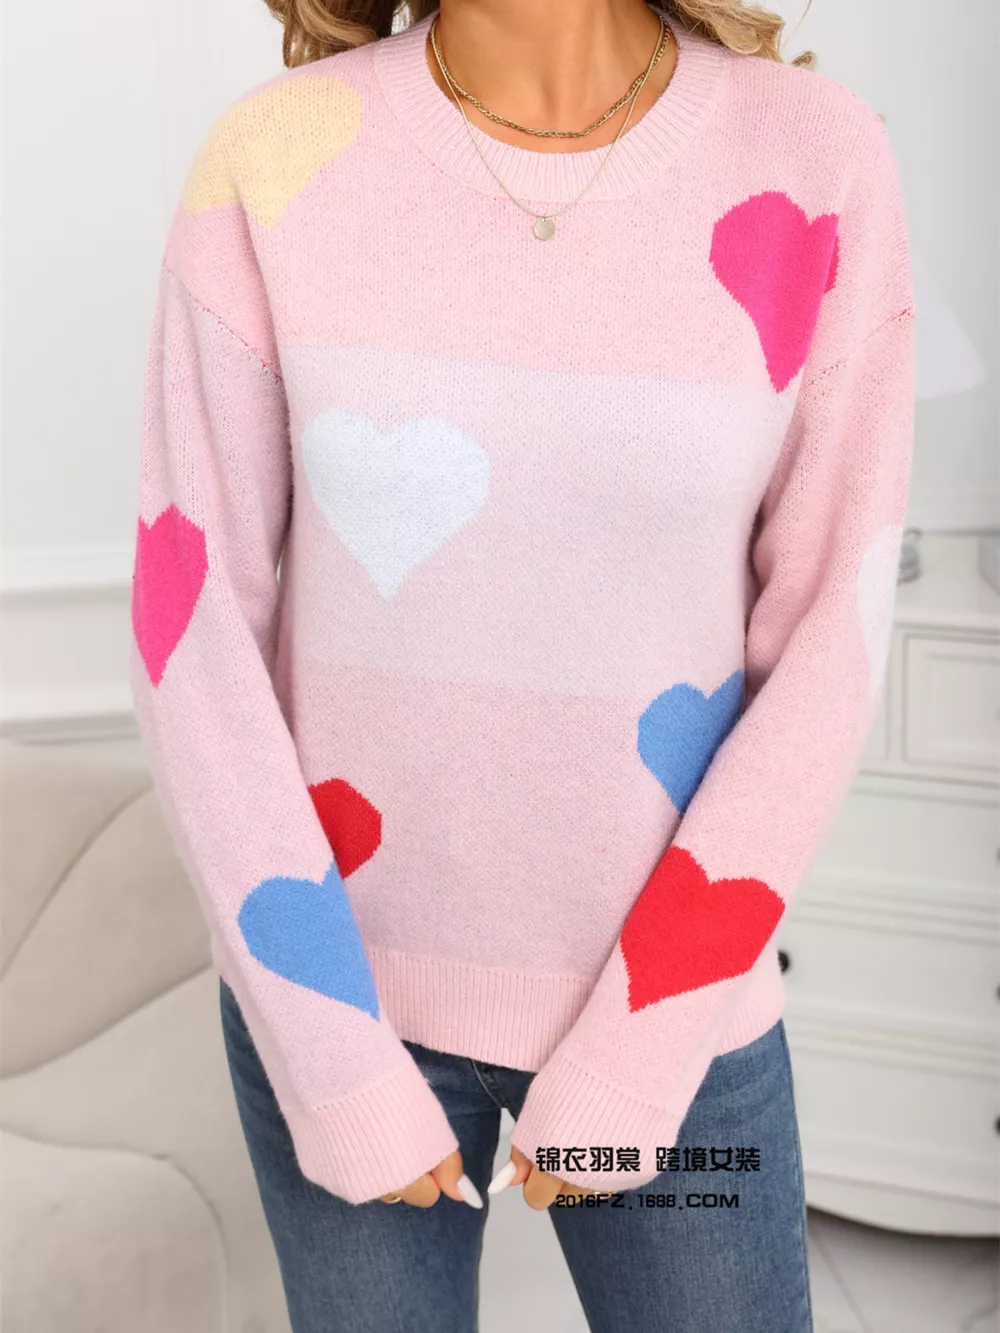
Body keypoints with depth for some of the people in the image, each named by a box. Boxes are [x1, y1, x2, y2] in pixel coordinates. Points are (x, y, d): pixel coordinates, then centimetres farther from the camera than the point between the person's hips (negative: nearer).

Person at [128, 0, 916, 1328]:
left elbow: (830, 641, -11)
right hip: (342, 958, 0)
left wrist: (636, 1058, -12)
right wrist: (333, 1064, -13)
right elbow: (191, 622, -12)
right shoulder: (275, 162, -14)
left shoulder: (820, 166, -14)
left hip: (663, 978, 0)